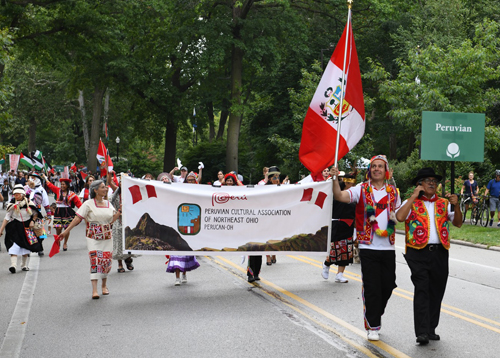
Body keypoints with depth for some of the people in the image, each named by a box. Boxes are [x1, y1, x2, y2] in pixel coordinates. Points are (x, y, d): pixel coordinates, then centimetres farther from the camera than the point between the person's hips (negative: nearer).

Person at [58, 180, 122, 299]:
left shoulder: (108, 204, 11)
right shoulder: (88, 204, -4)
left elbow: (112, 220, 8)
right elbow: (78, 218, -8)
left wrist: (120, 210, 1)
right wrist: (66, 231, -13)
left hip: (107, 237, 5)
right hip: (93, 237, -4)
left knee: (106, 260, 6)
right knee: (95, 261, -12)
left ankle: (104, 286, 26)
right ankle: (94, 290, -12)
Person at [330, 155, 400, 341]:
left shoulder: (393, 192, 10)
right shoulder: (361, 189, -1)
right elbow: (340, 196, -16)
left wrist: (395, 217, 1)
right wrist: (335, 179, -30)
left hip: (388, 247, 4)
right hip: (368, 247, -4)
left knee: (388, 286, 11)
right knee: (371, 288, -2)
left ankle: (375, 315, 34)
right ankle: (372, 326, 8)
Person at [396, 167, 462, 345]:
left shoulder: (444, 203, 15)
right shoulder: (411, 203, 5)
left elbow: (458, 223, 12)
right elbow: (400, 217, -14)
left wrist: (456, 206, -5)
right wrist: (414, 196, -11)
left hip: (440, 253, 4)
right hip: (418, 252, -4)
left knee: (436, 292, 8)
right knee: (422, 290, -11)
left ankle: (431, 329, 18)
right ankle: (422, 332, -13)